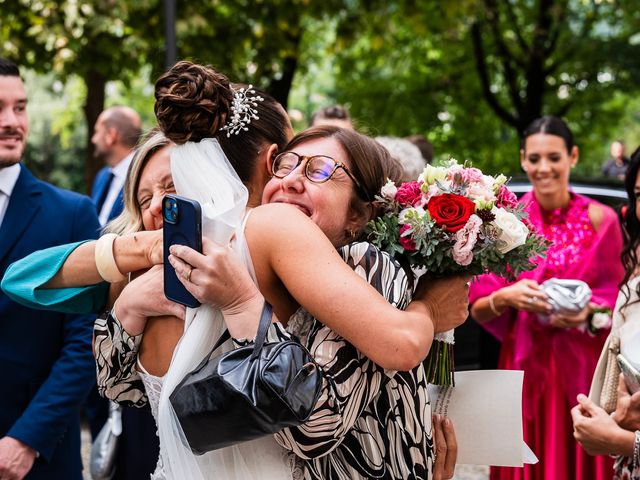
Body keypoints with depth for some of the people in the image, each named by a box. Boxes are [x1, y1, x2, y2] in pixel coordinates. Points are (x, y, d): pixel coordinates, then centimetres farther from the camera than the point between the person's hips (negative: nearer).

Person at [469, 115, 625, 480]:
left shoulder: (600, 219, -2)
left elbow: (617, 302, 4)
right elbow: (477, 310, 1)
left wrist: (589, 311, -16)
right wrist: (506, 297, -18)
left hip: (583, 368, 0)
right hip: (524, 366, 0)